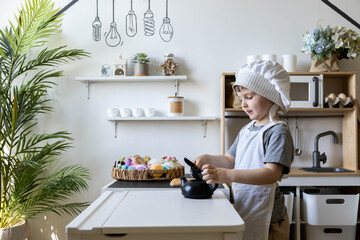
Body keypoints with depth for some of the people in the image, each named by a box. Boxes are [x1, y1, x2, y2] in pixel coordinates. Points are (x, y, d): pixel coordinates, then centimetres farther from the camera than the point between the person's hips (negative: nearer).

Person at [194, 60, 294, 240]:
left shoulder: (278, 132, -15)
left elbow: (271, 173, -26)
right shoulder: (246, 130, 10)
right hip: (243, 211, 7)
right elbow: (230, 160, 16)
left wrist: (228, 175, -35)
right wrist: (207, 159, -4)